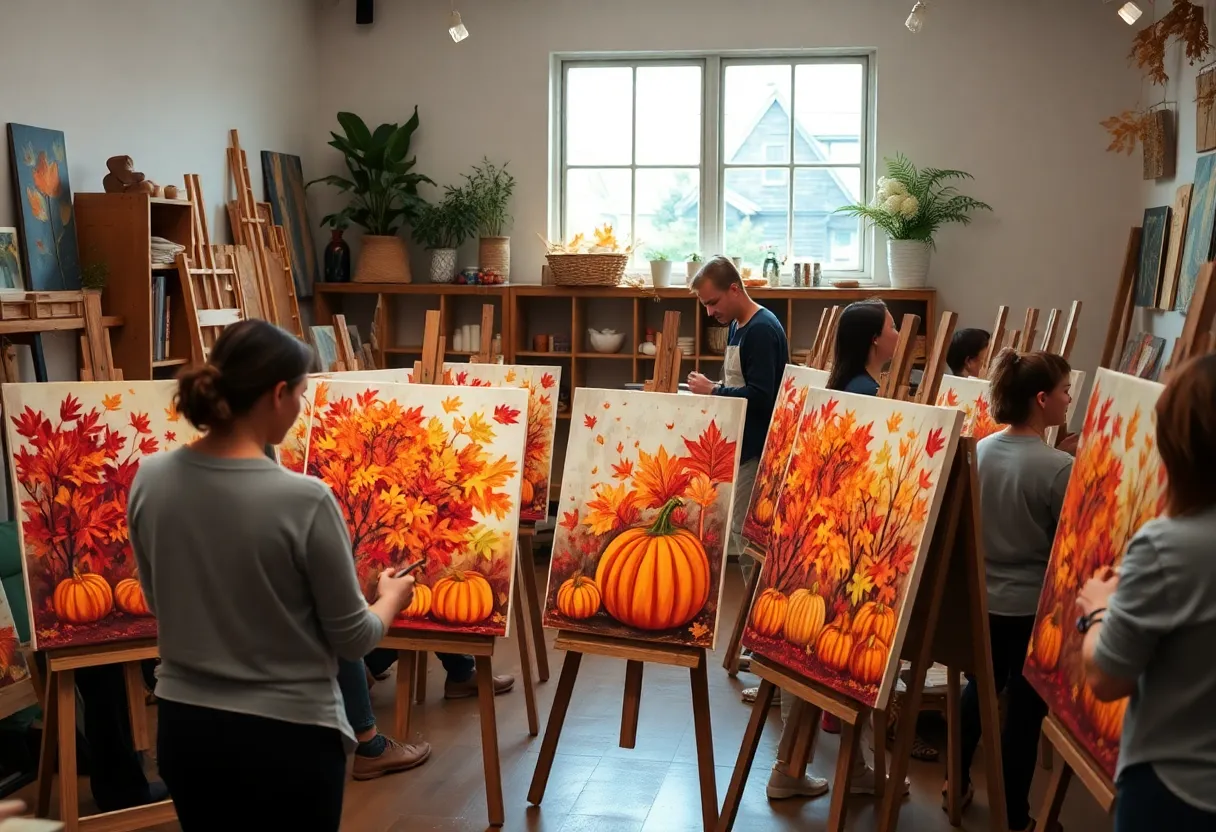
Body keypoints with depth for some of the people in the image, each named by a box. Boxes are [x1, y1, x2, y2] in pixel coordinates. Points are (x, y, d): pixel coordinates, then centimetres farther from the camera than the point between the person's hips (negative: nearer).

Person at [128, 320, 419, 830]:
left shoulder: (149, 481, -6)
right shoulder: (304, 500, -21)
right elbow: (352, 640, -10)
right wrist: (392, 597, 10)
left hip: (184, 729, 5)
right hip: (284, 737, -5)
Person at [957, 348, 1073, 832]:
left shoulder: (980, 450, -2)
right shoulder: (1059, 467, -22)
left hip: (981, 598, 6)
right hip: (1032, 607, -6)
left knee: (981, 687, 25)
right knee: (1025, 709, 7)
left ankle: (958, 784, 38)